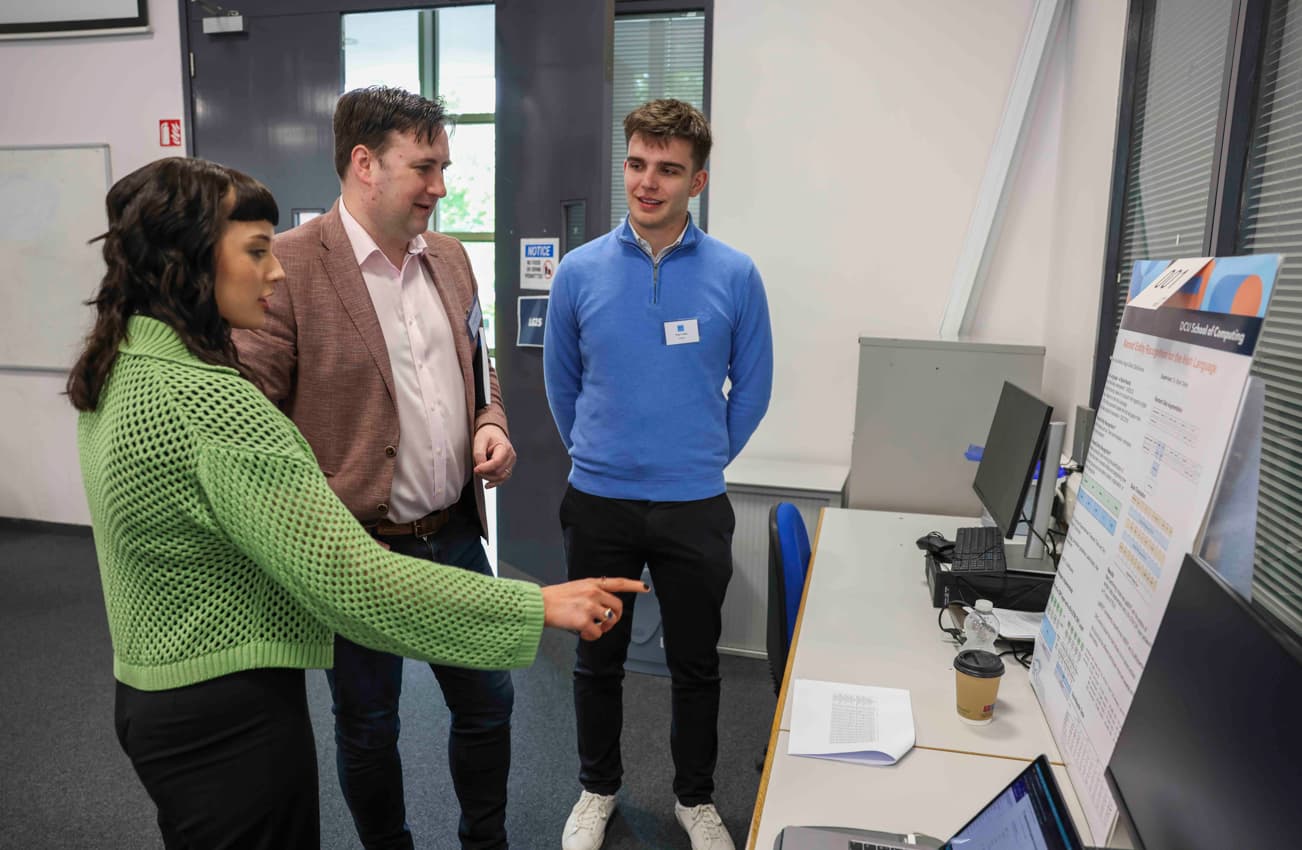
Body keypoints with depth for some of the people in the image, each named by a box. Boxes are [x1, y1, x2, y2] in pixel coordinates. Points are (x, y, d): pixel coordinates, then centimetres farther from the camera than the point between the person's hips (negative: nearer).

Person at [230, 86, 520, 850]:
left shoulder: (449, 256, 5)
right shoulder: (287, 265, -15)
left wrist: (490, 425, -2)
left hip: (456, 535, 6)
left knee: (488, 702, 19)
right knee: (368, 727, 17)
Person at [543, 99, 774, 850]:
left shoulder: (735, 275, -7)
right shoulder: (581, 271, -4)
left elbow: (752, 388, 4)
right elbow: (561, 383, 8)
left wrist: (704, 461, 9)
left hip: (695, 507, 0)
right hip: (598, 504, 1)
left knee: (696, 664, 15)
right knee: (599, 661, 17)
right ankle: (598, 789, 40)